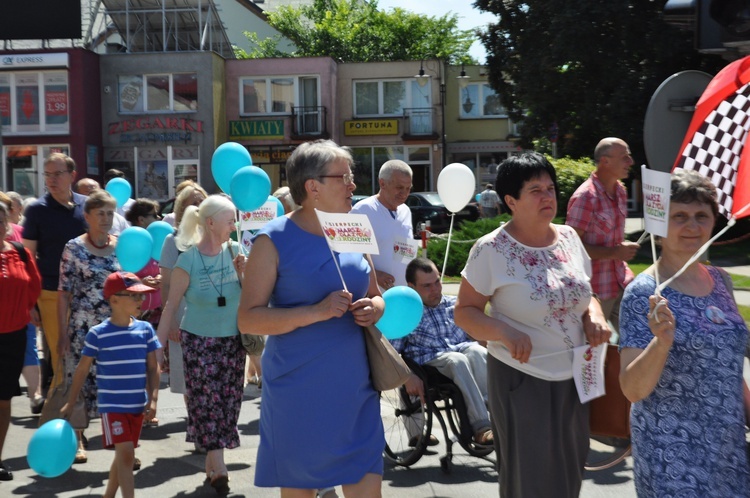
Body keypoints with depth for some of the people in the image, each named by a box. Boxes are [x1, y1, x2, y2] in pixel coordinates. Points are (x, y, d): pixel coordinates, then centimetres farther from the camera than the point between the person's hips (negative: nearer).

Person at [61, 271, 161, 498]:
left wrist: (153, 399, -5)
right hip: (112, 405, -4)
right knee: (126, 453, -13)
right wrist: (70, 403, 3)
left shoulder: (145, 329, 1)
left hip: (138, 406, 5)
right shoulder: (98, 334, -9)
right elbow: (82, 370, -1)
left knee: (123, 455, 15)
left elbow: (153, 368, 4)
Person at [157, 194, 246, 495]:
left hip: (232, 340, 4)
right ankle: (218, 468, 6)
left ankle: (212, 464, 21)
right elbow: (171, 305, -6)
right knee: (207, 403, -2)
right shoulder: (189, 259, -11)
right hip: (199, 341, -4)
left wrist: (244, 274, -14)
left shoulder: (234, 250, -1)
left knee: (227, 402, 6)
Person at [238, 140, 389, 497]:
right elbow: (248, 319, -13)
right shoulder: (274, 240, -9)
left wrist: (375, 309, -5)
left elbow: (374, 295, 19)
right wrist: (316, 311, -24)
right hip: (297, 391, -4)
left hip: (354, 388, 4)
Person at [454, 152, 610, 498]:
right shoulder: (491, 250, -13)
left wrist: (595, 318, -6)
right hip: (522, 379, -5)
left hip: (573, 376, 6)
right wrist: (503, 332, -27)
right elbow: (464, 311, -9)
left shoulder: (569, 237, 3)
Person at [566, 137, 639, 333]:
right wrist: (615, 253, -23)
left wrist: (624, 251, 9)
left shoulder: (620, 191, 8)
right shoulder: (585, 197, -19)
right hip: (596, 286, -7)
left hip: (621, 282, 7)